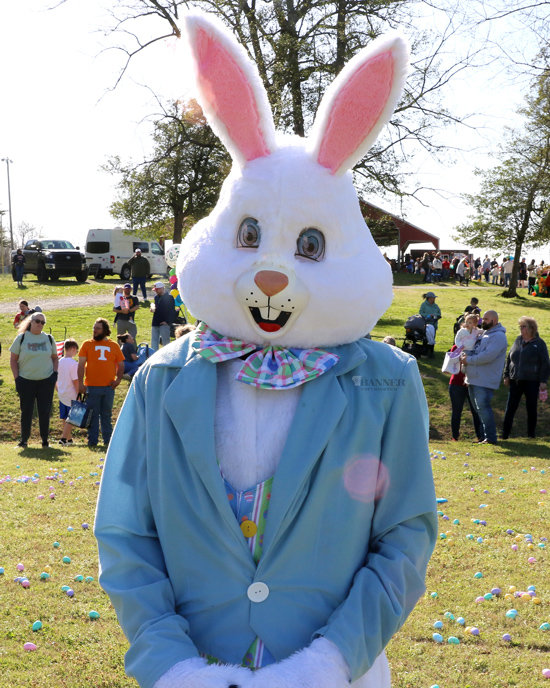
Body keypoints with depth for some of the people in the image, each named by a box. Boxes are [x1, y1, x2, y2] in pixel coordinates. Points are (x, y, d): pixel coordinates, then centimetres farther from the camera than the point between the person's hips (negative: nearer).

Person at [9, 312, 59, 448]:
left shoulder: (49, 339, 8)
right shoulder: (21, 338, 1)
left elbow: (55, 358, 17)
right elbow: (13, 360, 4)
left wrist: (55, 374, 3)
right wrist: (17, 378, -4)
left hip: (46, 381, 1)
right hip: (26, 381, -1)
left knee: (45, 411, 2)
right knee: (26, 411, 2)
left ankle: (45, 440, 13)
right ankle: (24, 440, 15)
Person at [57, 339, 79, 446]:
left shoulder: (59, 361, 5)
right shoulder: (73, 363, -17)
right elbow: (75, 381, -17)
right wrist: (79, 394, -11)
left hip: (62, 395, 7)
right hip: (71, 396, -7)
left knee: (65, 419, 14)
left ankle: (69, 439, 23)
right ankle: (63, 438, -6)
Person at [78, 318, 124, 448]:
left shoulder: (114, 346, 9)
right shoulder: (87, 344, 5)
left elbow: (121, 365, 13)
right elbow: (81, 364, 1)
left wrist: (118, 380, -1)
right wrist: (80, 383, -7)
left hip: (109, 387, 2)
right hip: (92, 387, -1)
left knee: (106, 415, 9)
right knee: (93, 415, 1)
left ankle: (108, 440, 15)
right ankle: (92, 441, 7)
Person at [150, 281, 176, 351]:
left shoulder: (169, 297, -7)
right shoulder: (156, 297, 14)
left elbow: (172, 311, -10)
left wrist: (167, 321, -16)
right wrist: (153, 308, 5)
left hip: (164, 323, -7)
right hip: (155, 323, 7)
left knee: (165, 341, -2)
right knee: (154, 341, 8)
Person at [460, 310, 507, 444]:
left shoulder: (498, 336, -11)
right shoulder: (484, 334, 20)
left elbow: (488, 356, -23)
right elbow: (476, 351, 26)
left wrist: (469, 360, -14)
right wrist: (465, 354, 6)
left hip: (485, 382, -9)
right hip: (474, 380, 9)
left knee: (483, 408, -12)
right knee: (478, 408, 13)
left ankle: (490, 438, -7)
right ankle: (483, 436, 21)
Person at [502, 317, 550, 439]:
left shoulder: (539, 343, -3)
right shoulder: (518, 341, 10)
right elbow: (509, 358, 15)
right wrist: (506, 375, 10)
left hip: (531, 382, -4)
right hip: (515, 381, 4)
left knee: (531, 409, 4)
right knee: (510, 408, 1)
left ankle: (531, 434, 16)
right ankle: (505, 435, 3)